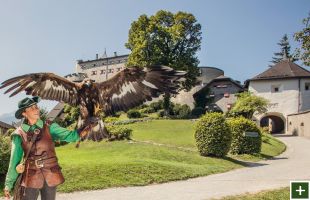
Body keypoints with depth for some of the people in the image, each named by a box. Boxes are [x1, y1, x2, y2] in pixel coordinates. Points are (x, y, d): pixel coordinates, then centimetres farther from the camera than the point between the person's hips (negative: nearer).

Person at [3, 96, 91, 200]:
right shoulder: (19, 134, -2)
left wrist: (81, 131, -32)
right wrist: (8, 184, 2)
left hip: (51, 175, 1)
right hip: (31, 177, -1)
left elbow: (69, 135, -12)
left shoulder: (49, 127, -1)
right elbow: (15, 160, 2)